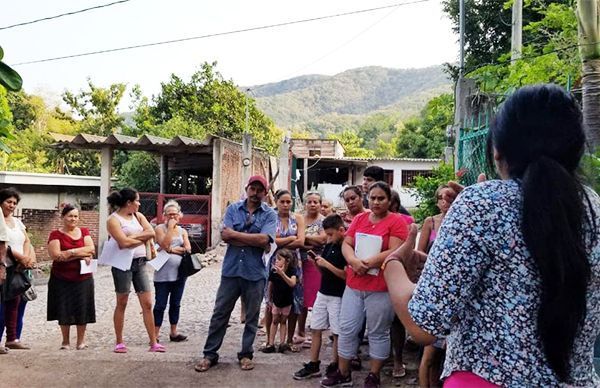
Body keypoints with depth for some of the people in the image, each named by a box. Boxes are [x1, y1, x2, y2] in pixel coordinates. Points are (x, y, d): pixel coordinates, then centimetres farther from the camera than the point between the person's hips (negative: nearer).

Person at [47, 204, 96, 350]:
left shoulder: (84, 232, 8)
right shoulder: (56, 234, -1)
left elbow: (91, 249, -5)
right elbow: (55, 255, -14)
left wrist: (70, 252, -15)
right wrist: (81, 254, -14)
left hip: (83, 278, 2)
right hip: (61, 279, -2)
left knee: (82, 310, 4)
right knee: (64, 311, 3)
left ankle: (81, 341, 17)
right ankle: (66, 342, 17)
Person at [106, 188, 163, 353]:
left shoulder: (138, 216, 11)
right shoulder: (113, 220, -8)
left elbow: (151, 233, -3)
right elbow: (124, 242, -21)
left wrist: (133, 236, -13)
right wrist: (142, 239, -7)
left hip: (140, 263, 5)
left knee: (147, 304, 2)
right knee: (122, 304, 6)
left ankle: (153, 342, 6)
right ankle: (119, 342, 19)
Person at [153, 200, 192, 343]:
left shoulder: (183, 231, 10)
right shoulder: (160, 228, -2)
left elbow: (188, 249, -2)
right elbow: (165, 245, -17)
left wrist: (171, 249, -12)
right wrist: (170, 227, -15)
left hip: (179, 273, 5)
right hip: (163, 274, -5)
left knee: (175, 304, 12)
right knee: (160, 305, -2)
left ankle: (173, 333, 22)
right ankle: (155, 335, 4)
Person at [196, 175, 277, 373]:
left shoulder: (270, 214, -2)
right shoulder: (233, 208, 4)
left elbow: (264, 240, -17)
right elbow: (225, 235, -9)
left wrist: (236, 234, -11)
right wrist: (254, 241, -14)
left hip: (255, 272, -1)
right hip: (231, 269, 1)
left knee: (252, 316, 10)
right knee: (220, 313, 6)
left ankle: (246, 354, 25)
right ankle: (210, 354, 17)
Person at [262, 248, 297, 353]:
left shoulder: (291, 271, -21)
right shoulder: (273, 271, -17)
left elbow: (292, 283, -38)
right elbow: (270, 287, -4)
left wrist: (282, 273, -48)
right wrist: (269, 300, 4)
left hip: (287, 301, -1)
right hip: (276, 300, 1)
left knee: (283, 321, 11)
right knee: (274, 321, 9)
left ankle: (282, 343, 14)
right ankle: (271, 344, 11)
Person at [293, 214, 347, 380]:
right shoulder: (328, 246, 9)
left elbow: (347, 275, -20)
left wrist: (326, 264, -21)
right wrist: (317, 263, -4)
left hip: (338, 297, -8)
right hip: (322, 293, 8)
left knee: (337, 333, 3)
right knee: (315, 329, 9)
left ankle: (334, 367, 14)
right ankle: (313, 365, 17)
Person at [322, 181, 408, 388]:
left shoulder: (396, 221, -6)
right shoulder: (359, 218, 11)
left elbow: (395, 252, -15)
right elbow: (346, 244, 6)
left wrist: (367, 263, -16)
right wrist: (354, 261, -14)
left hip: (381, 287, -5)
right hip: (354, 284, 5)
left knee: (378, 333, 7)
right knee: (346, 329, 9)